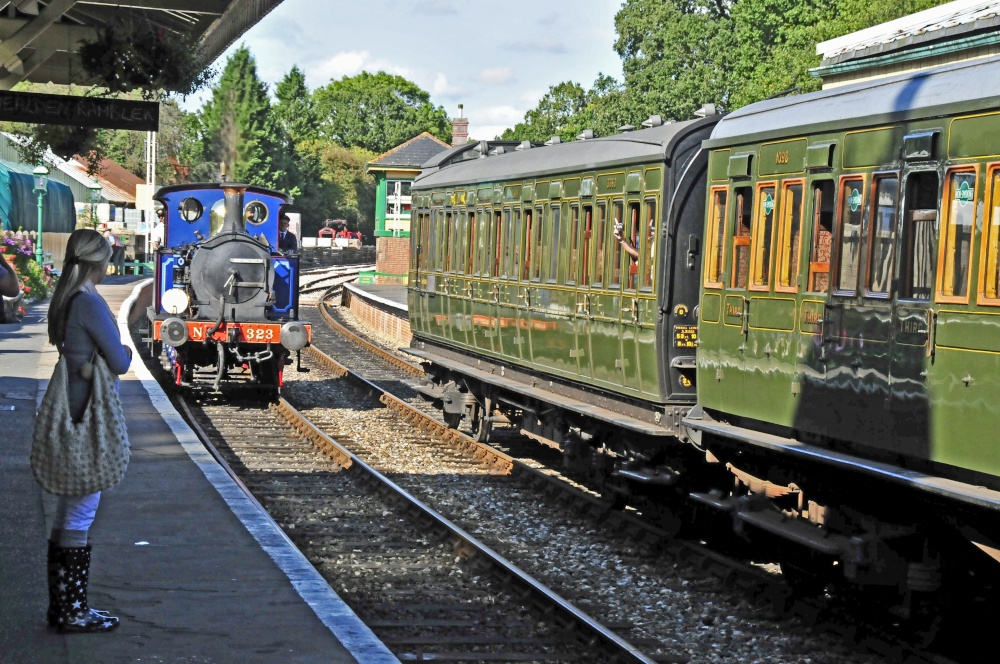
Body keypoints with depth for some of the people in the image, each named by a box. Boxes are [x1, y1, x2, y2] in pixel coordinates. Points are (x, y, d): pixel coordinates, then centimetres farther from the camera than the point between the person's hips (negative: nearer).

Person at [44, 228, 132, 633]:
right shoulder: (90, 304, -18)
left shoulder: (62, 301, 9)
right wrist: (125, 352, 5)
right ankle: (74, 612, 4)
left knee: (67, 507, 15)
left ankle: (61, 606, 23)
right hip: (90, 415, -9)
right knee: (82, 509, -2)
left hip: (71, 413, 9)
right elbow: (119, 363, -16)